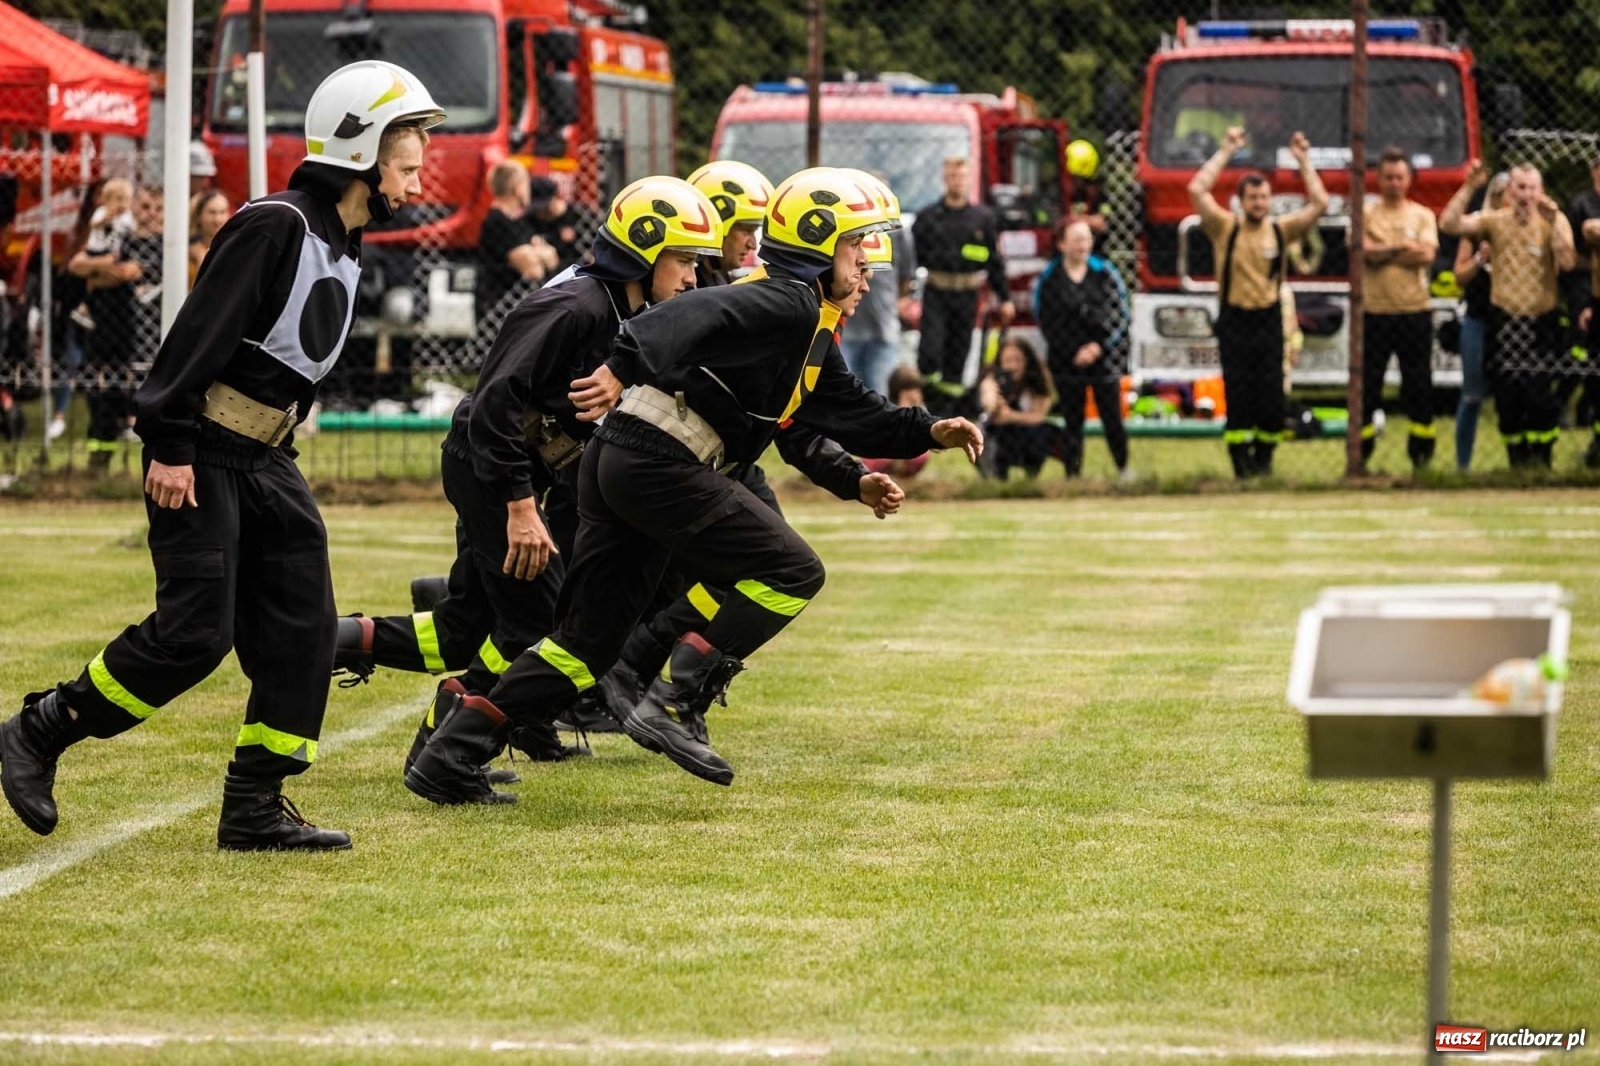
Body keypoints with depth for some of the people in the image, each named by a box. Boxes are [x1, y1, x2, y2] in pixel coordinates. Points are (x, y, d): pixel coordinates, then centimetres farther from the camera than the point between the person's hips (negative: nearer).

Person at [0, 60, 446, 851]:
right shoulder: (274, 229, -16)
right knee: (195, 632, -12)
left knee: (302, 629, 3)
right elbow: (200, 334, -20)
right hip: (201, 458, -9)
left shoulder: (344, 248, 13)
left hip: (265, 461, 9)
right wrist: (170, 448, -22)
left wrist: (277, 445, 19)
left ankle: (254, 809, 8)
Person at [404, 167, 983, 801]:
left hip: (615, 463, 10)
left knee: (592, 637, 11)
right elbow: (696, 317, -23)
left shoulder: (810, 332, 24)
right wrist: (624, 370, -35)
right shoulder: (787, 303, -8)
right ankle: (675, 704, -10)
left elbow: (852, 412, 32)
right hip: (659, 460, -10)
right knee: (792, 571, -6)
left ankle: (450, 756, 8)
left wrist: (928, 434, 24)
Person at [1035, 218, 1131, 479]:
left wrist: (1099, 347, -9)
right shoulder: (1047, 279, -2)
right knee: (1072, 423, 4)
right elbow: (1045, 321, -1)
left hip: (1103, 361, 1)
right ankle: (1073, 476, 10)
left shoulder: (1105, 273, 2)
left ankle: (1124, 471, 19)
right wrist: (1075, 354, -7)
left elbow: (1120, 315, 2)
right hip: (1066, 364, -1)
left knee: (1113, 420, 1)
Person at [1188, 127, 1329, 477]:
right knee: (1238, 395, -4)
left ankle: (1264, 457, 15)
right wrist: (1226, 152, -5)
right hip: (1234, 320, -2)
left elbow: (1319, 203, 2)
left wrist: (1304, 161, 1)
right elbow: (1197, 190, -10)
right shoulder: (1225, 228, 0)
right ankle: (1241, 462, 2)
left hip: (1269, 320, 2)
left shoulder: (1281, 230, 6)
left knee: (1272, 394, -3)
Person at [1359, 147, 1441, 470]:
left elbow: (1427, 254, -8)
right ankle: (1360, 457, 5)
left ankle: (1421, 457, 12)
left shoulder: (1423, 216, 8)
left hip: (1414, 310, 1)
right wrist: (1404, 247, -8)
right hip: (1374, 311, -1)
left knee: (1419, 386, 4)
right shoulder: (1366, 215, 5)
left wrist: (1384, 251, -8)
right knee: (1367, 386, 0)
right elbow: (1366, 252, -12)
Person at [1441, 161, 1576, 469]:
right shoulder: (1495, 221, 3)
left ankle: (1541, 462, -1)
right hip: (1504, 320, 2)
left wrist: (1553, 221, -23)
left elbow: (1568, 261, -17)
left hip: (1541, 322, -2)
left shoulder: (1555, 221, -1)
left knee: (1539, 395, -14)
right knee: (1507, 400, 3)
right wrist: (1469, 188, -13)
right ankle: (1517, 464, 17)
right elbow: (1449, 224, -8)